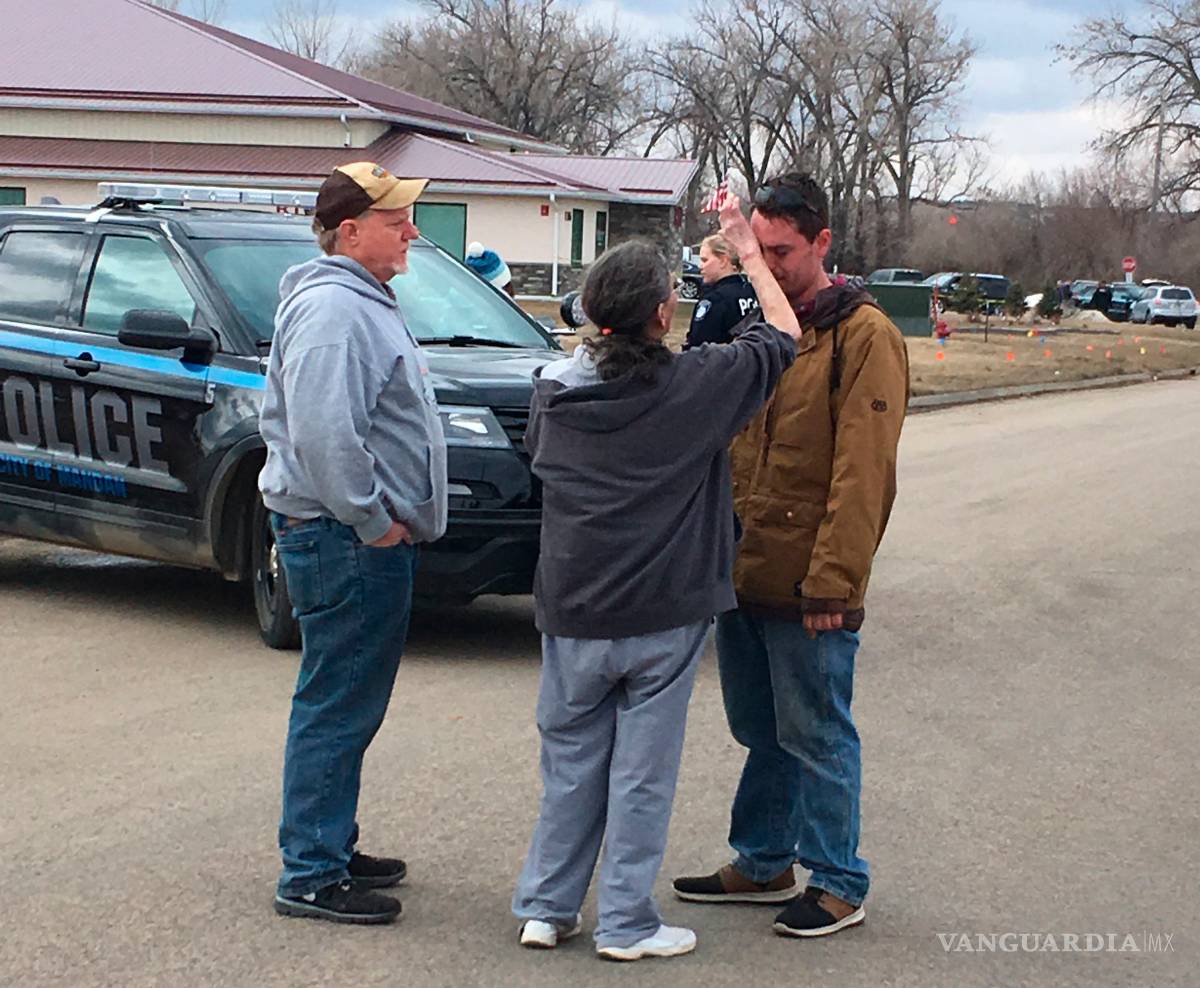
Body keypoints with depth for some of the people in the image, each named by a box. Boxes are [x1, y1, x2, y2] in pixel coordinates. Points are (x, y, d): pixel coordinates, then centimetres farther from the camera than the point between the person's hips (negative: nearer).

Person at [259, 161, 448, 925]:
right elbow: (324, 432, -27)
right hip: (348, 543, -11)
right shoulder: (332, 310, -18)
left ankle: (332, 850, 27)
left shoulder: (362, 302, 18)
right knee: (336, 708, -6)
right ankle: (312, 877, 1)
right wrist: (372, 520, -20)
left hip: (371, 537, 11)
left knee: (348, 706, 17)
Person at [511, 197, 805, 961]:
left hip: (573, 612, 4)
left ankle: (546, 908, 21)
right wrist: (748, 251, 11)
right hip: (663, 617, -4)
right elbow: (783, 336, 2)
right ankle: (627, 924, 13)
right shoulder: (697, 386, -13)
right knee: (643, 773, 5)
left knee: (570, 764, 15)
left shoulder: (554, 389, -1)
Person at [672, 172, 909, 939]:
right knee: (760, 731, 17)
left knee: (816, 736, 2)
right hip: (742, 573, 7)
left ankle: (838, 885, 15)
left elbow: (861, 475, -15)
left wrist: (833, 583, -18)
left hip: (806, 586, -7)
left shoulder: (864, 336, -10)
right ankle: (763, 863, 30)